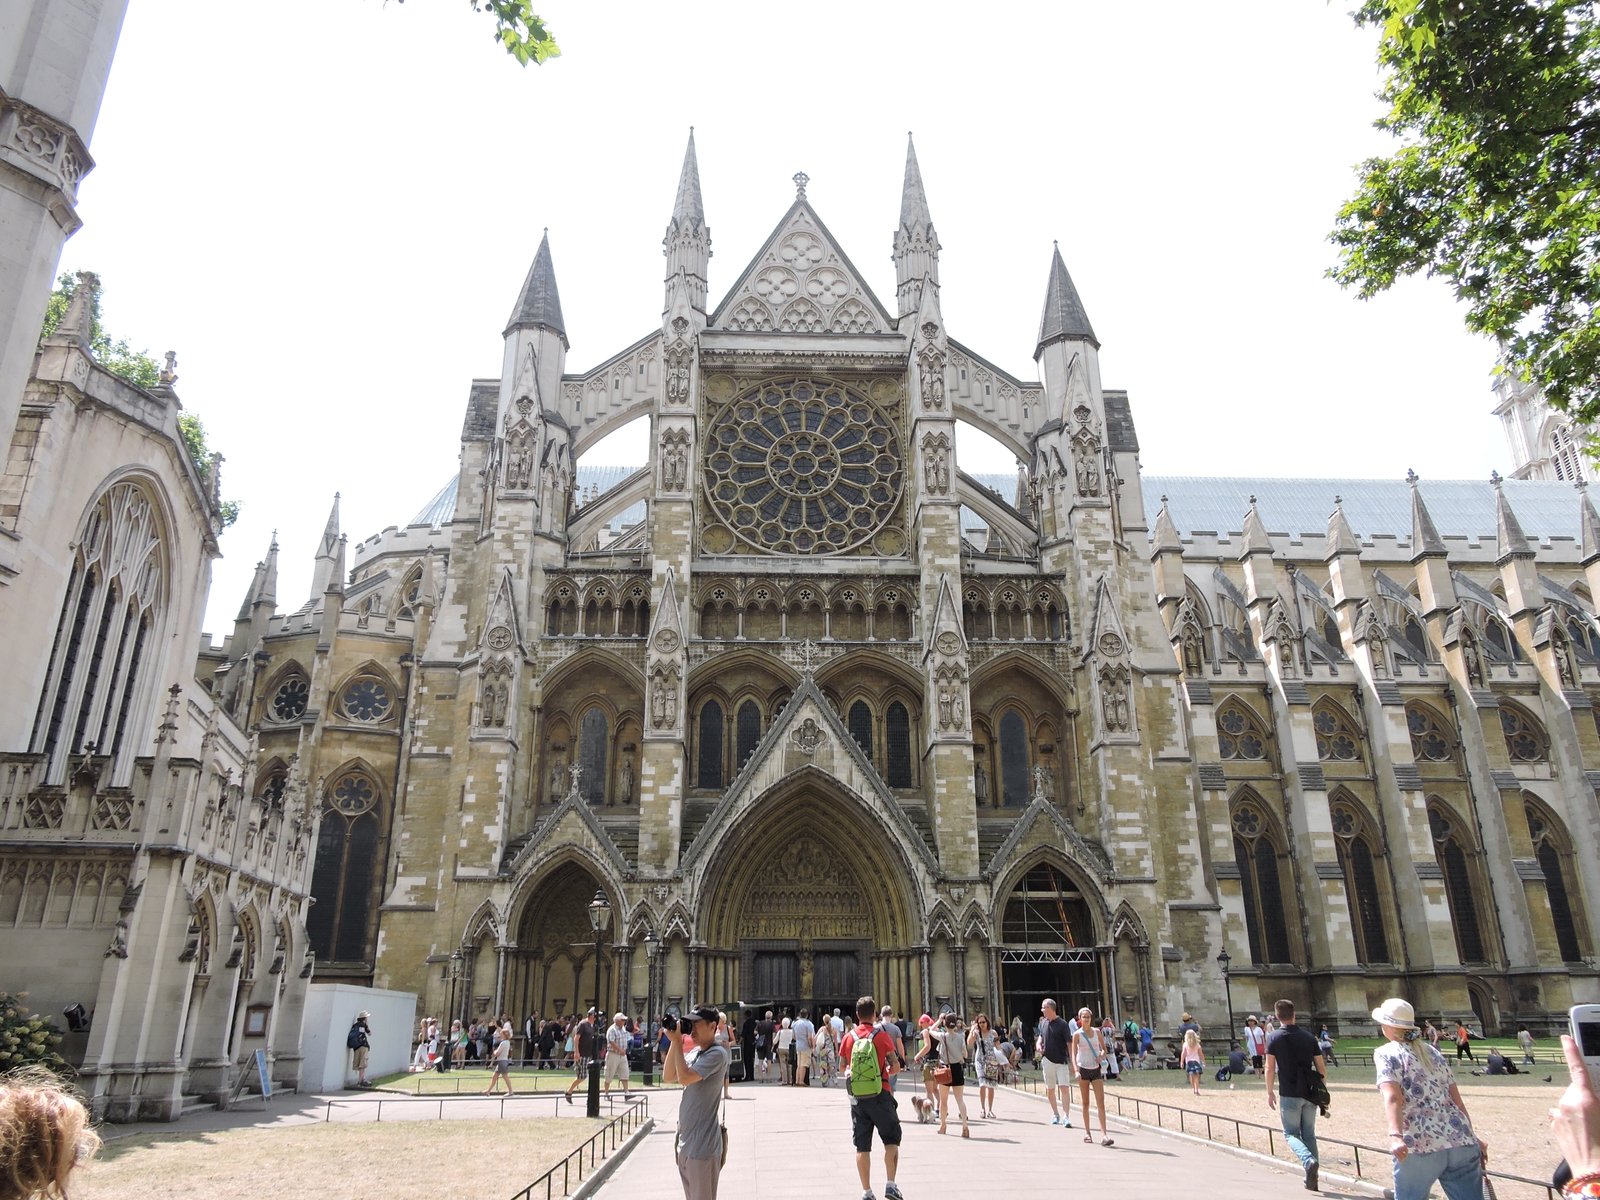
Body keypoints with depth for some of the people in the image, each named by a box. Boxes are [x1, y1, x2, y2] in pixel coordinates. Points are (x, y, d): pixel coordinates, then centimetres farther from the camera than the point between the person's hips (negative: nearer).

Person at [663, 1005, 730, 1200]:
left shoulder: (717, 1054, -17)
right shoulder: (694, 1053, 11)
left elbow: (684, 1077, -25)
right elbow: (668, 1077, 7)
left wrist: (678, 1041, -17)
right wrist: (673, 1042, -1)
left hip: (702, 1146, -9)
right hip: (686, 1142, 9)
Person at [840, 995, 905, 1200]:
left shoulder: (848, 1037, 1)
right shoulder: (881, 1035, -7)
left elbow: (843, 1067, 7)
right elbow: (895, 1066, -4)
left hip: (857, 1097, 3)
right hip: (880, 1095, -3)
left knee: (862, 1146, 8)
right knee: (891, 1140, 10)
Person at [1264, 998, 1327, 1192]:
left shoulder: (1274, 1038, -6)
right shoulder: (1309, 1037, 3)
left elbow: (1270, 1068, -7)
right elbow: (1321, 1068, 4)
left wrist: (1270, 1092, 4)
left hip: (1289, 1095, -4)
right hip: (1310, 1095, 4)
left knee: (1291, 1133, 8)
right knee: (1309, 1134, 15)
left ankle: (1309, 1160, -19)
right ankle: (1312, 1181, 15)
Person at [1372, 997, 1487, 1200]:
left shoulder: (1386, 1053, 1)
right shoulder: (1433, 1052, 20)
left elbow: (1392, 1098, -15)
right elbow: (1456, 1101, 20)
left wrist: (1395, 1135, -26)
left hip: (1420, 1146, -5)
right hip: (1462, 1143, 5)